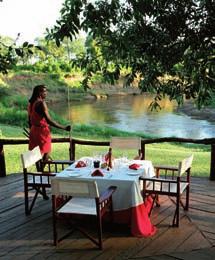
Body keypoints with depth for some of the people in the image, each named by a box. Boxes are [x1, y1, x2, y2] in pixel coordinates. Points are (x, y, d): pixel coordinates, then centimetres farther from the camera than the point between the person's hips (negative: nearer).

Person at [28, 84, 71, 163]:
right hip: (42, 131, -9)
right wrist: (64, 128, -24)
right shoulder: (41, 103, -18)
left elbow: (29, 120, 15)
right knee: (45, 156, 1)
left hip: (34, 130, 9)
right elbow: (49, 120, -25)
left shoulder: (31, 103, 8)